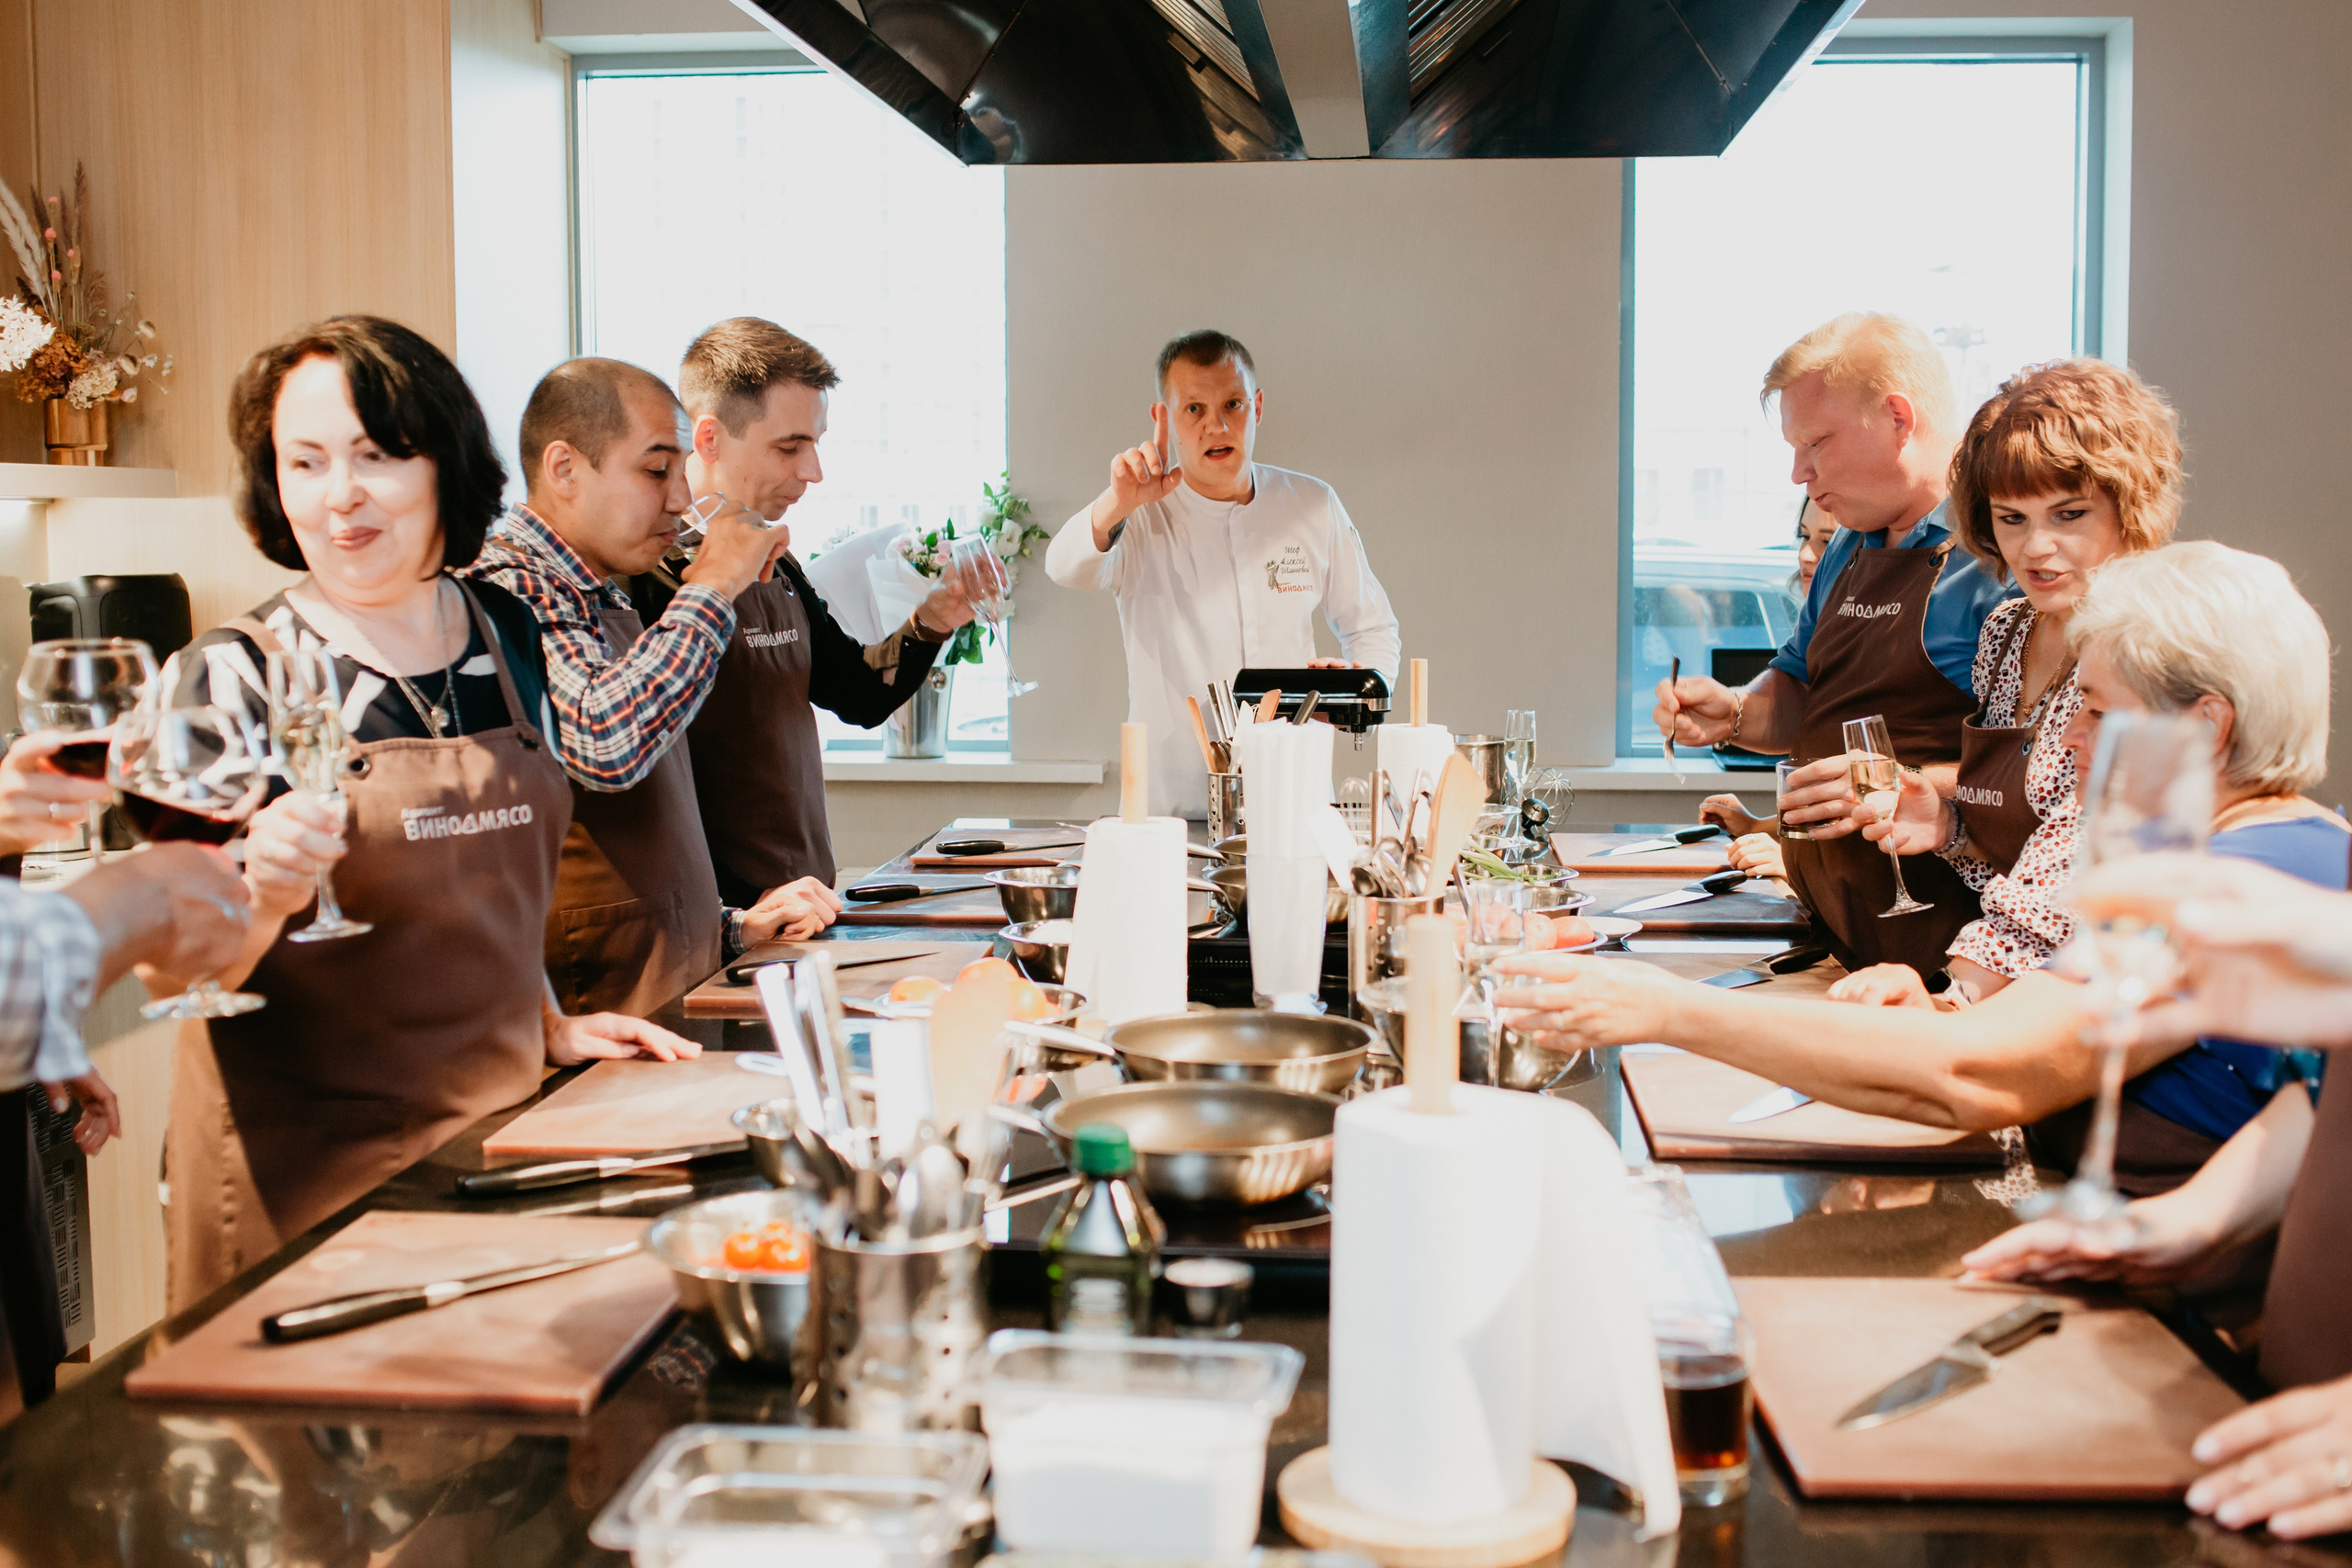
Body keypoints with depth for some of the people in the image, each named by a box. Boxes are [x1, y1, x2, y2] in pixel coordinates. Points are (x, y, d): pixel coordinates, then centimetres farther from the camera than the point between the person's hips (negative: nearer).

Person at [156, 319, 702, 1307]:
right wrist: (261, 898, -30)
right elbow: (176, 975, -12)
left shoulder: (509, 635, 4)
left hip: (498, 1126, 5)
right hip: (305, 1165, -4)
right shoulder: (229, 679, -11)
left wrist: (550, 1028, 9)